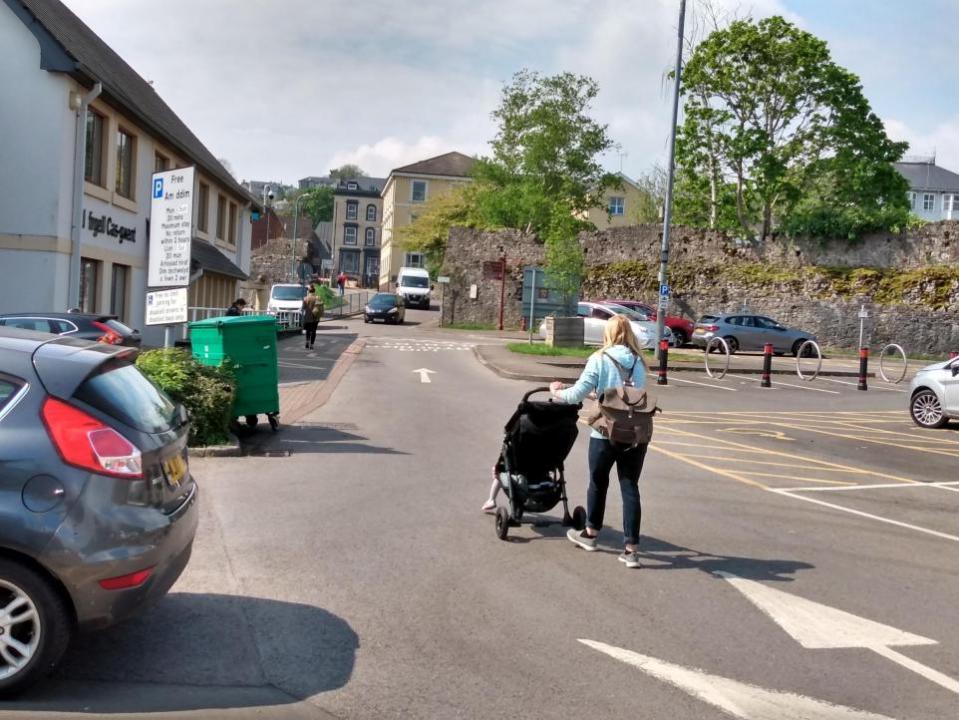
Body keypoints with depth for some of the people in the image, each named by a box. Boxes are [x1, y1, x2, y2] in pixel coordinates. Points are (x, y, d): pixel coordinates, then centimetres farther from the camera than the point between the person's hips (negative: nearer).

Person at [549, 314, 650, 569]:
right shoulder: (639, 362, 6)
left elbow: (577, 395, -10)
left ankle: (590, 534, 36)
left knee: (598, 483, 18)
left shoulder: (599, 360, -6)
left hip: (606, 433, -2)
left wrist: (556, 392, 12)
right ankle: (631, 549, 2)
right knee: (630, 488, 5)